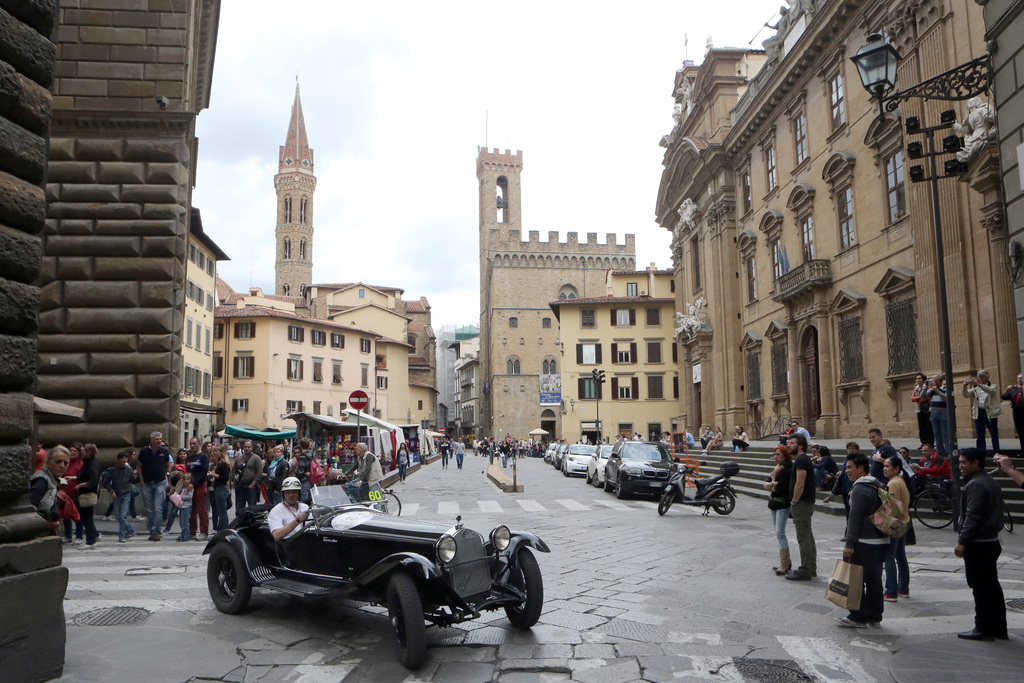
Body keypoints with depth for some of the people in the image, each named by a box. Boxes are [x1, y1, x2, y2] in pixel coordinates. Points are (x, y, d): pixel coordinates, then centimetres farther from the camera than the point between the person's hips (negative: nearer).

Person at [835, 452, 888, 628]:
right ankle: (875, 617, 19)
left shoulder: (860, 489, -15)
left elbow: (855, 519, -20)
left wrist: (849, 544, -20)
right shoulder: (879, 486, 14)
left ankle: (858, 617, 3)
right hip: (881, 542, 9)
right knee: (874, 579, 13)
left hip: (863, 543, -9)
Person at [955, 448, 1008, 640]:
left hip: (978, 544, -10)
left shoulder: (975, 485, -18)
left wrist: (962, 541, -21)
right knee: (992, 586, 14)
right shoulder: (991, 483, 15)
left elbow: (972, 516, -23)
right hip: (991, 541, 10)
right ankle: (998, 628, 20)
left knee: (981, 588, -3)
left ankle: (983, 628, 3)